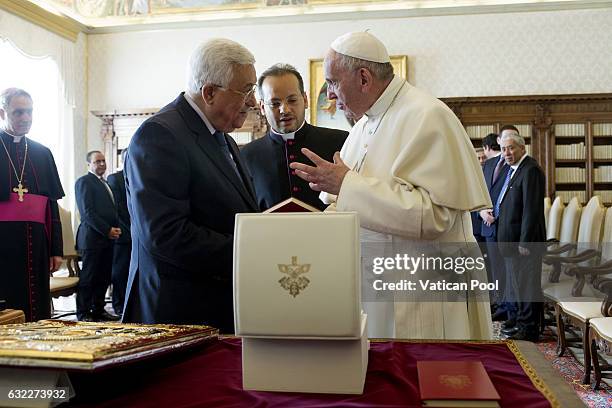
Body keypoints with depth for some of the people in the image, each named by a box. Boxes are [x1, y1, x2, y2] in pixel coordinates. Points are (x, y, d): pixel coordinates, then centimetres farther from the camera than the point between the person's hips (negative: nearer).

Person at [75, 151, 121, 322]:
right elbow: (87, 212, -13)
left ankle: (98, 310, 18)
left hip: (107, 237, 8)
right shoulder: (84, 181, -5)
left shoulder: (105, 183, 21)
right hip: (92, 238, -8)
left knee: (104, 277, 9)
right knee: (88, 277, -1)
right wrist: (108, 230, -15)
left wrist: (115, 228, 4)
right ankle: (83, 314, 6)